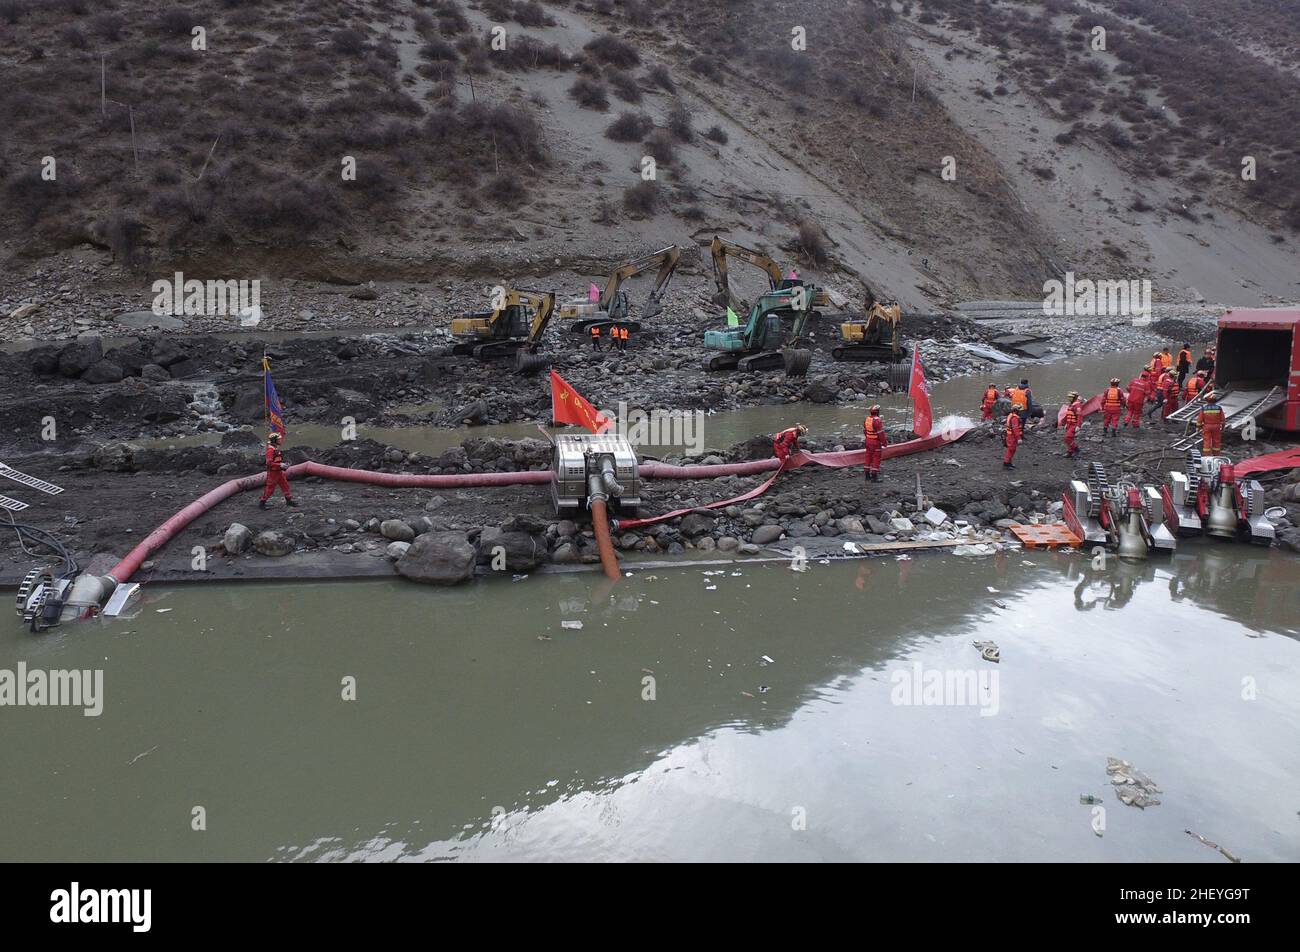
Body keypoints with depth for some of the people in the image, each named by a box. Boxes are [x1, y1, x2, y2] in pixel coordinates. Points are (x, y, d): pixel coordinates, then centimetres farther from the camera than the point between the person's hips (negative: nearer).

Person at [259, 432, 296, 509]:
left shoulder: (276, 448, 8)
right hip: (273, 472, -9)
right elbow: (269, 463, -29)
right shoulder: (270, 450, -22)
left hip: (278, 471, 9)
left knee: (285, 485, 11)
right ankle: (261, 503, 11)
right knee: (270, 489, -1)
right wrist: (280, 465, -29)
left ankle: (289, 500, 19)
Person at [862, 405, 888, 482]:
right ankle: (874, 477, 0)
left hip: (868, 440, 8)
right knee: (876, 459, -1)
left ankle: (867, 475, 22)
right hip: (876, 442, -8)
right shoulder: (877, 421, -22)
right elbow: (881, 433, -20)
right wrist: (884, 442, -9)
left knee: (868, 457, 15)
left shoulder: (866, 419, 2)